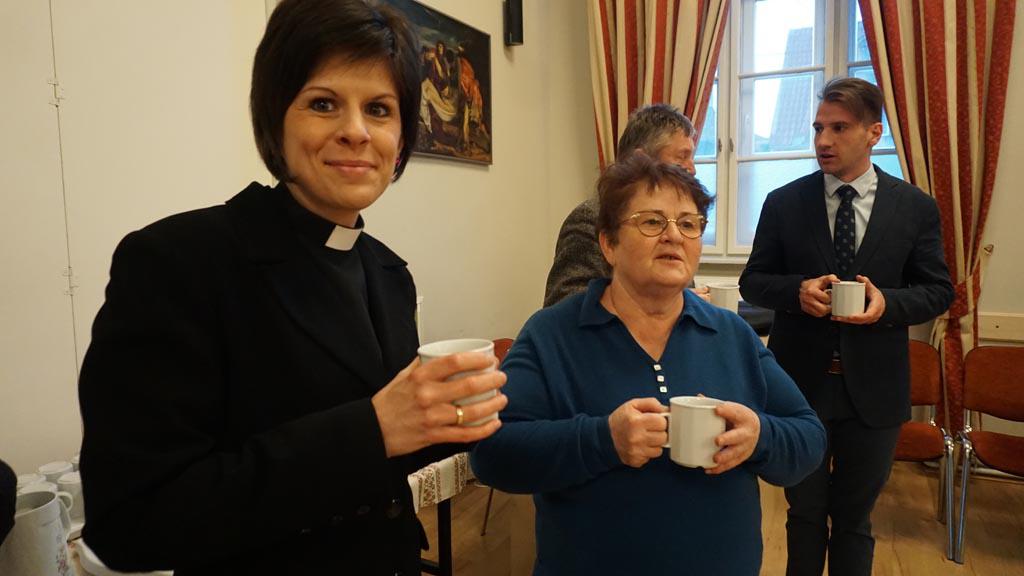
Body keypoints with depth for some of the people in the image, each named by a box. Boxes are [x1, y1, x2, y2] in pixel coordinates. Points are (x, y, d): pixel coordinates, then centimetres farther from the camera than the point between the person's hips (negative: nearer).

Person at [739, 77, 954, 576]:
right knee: (805, 514, 17)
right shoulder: (783, 203, -3)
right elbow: (753, 282, 1)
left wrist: (888, 302, -18)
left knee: (854, 518, 18)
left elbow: (937, 290, 3)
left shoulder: (916, 207, -1)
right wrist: (798, 291, -20)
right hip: (799, 384, 0)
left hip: (872, 390, 1)